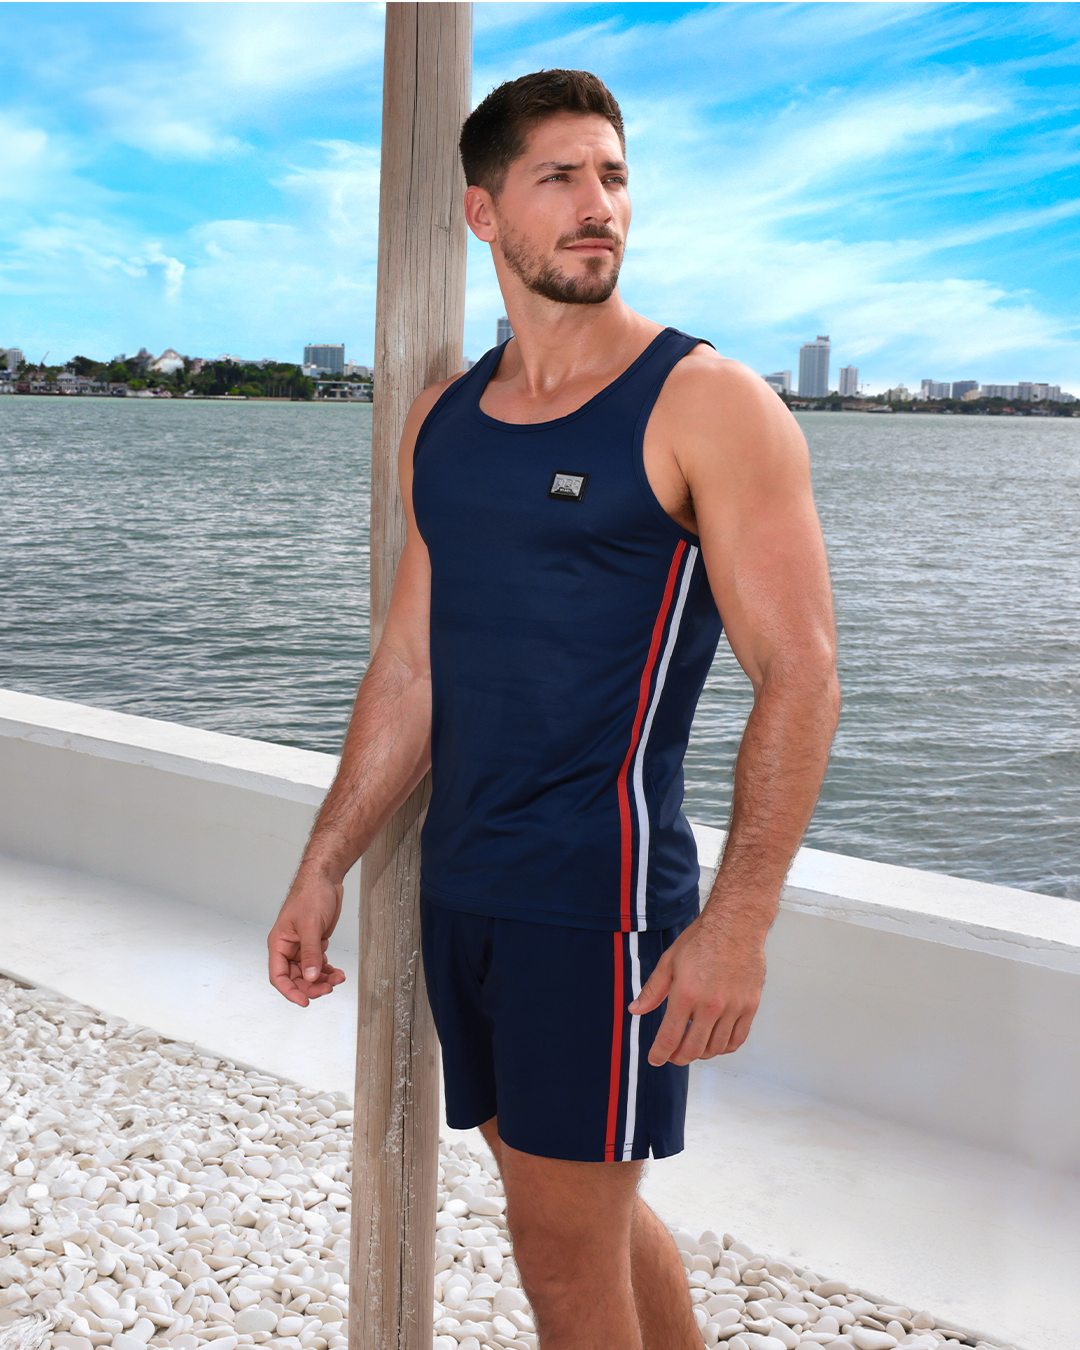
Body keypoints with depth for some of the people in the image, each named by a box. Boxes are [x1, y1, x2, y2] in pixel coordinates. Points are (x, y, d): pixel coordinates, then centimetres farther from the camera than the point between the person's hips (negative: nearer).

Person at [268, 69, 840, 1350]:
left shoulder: (706, 405, -9)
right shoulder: (441, 422, 10)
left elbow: (799, 678, -14)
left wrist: (738, 920, -21)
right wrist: (323, 868, 12)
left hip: (601, 895, -6)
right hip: (461, 890, 6)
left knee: (563, 1240, 1)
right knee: (591, 1207, 18)